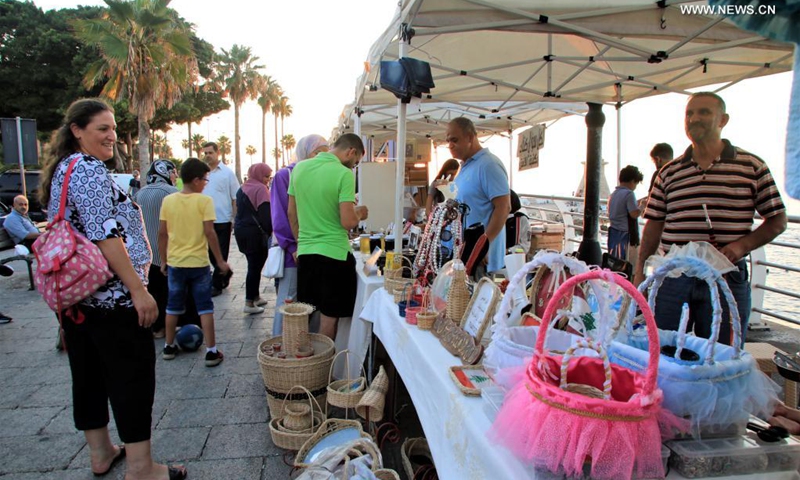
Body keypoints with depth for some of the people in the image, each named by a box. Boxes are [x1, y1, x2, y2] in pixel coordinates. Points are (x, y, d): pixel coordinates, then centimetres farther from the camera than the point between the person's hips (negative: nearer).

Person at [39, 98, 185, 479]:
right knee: (133, 374, -3)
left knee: (89, 373, 16)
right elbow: (105, 235, -22)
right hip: (110, 295, -10)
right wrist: (138, 289, -22)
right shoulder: (88, 168, -14)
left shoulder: (61, 169, 17)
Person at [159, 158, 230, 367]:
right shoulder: (204, 201, -11)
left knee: (173, 306, 17)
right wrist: (220, 261, -7)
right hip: (198, 263, -4)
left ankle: (169, 347, 28)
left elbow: (162, 233, 3)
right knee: (205, 307, 4)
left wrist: (163, 260, 13)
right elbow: (209, 232, -14)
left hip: (175, 262, 4)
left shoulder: (168, 200, 1)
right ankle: (211, 351, 5)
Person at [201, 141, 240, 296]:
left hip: (223, 220, -4)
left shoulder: (227, 173, -2)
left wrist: (235, 219, -8)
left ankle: (217, 285, 13)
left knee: (221, 254, 4)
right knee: (210, 253, 13)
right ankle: (225, 274, 33)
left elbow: (235, 198, -2)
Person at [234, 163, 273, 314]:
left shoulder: (242, 189, 16)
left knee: (253, 265, 17)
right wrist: (269, 231, -8)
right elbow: (265, 213, -16)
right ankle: (250, 303, -3)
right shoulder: (260, 189, -12)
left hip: (240, 230, 9)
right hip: (255, 233, -9)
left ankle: (255, 297, 25)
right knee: (255, 267, -4)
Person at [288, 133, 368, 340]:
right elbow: (348, 222, -18)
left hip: (305, 252, 6)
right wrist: (359, 213, 3)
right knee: (329, 319, 7)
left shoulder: (300, 168, 5)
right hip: (334, 253, -6)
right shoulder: (344, 174, -14)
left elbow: (292, 214, 11)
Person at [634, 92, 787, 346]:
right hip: (672, 277, 2)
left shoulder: (752, 167, 4)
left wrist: (741, 245, -11)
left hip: (727, 279, -1)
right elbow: (654, 224, 9)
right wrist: (640, 271, 2)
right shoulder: (669, 172, 9)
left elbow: (778, 220, 6)